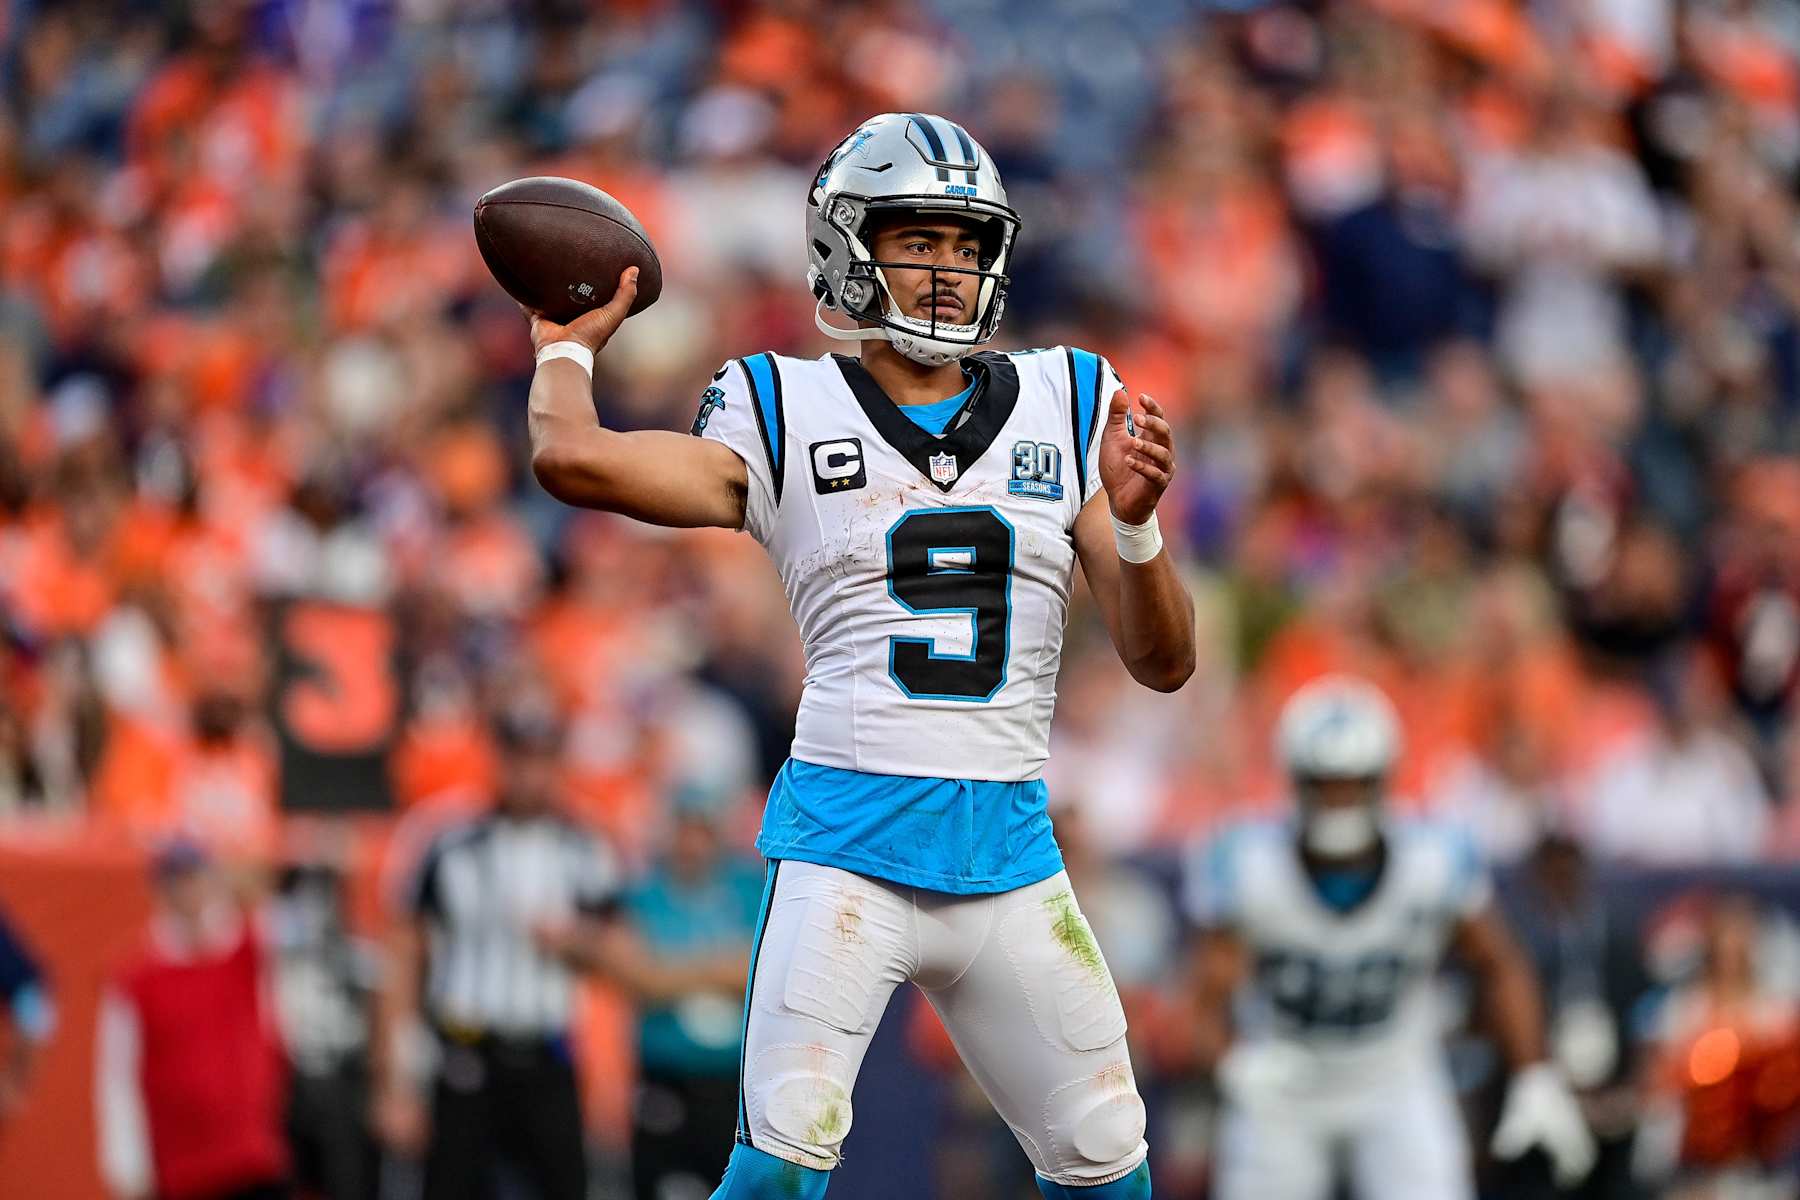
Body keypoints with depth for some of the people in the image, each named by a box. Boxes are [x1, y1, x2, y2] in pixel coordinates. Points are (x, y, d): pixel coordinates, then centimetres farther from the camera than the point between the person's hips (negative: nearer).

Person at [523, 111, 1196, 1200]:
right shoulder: (785, 417, 3)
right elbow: (575, 459, -11)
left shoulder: (1066, 409, 10)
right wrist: (569, 345, 9)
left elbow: (1164, 663, 8)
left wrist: (1134, 522, -10)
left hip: (1008, 853, 3)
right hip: (847, 842, -3)